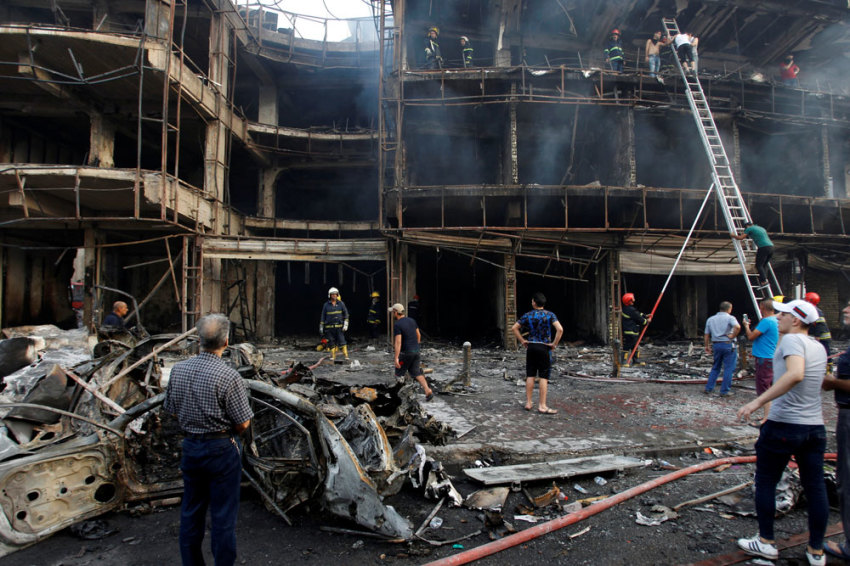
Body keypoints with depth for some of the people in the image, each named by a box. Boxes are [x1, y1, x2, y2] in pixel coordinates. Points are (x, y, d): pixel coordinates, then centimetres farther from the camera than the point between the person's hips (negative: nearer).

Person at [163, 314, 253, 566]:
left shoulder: (178, 369, -5)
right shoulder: (229, 376, -22)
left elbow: (172, 410, 7)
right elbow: (243, 423, -17)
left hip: (190, 446, 6)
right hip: (222, 450, -5)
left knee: (191, 510, 20)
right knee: (223, 515, 8)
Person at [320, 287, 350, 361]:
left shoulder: (341, 303, 4)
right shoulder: (326, 305, 4)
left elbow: (346, 314, 7)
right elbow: (323, 317, 9)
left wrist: (345, 325, -2)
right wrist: (321, 327, 7)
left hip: (339, 326, -1)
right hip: (329, 327, 1)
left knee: (342, 341, -8)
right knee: (331, 342, 4)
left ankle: (346, 356, -7)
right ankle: (333, 357, 12)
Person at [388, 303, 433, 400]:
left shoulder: (397, 325, -16)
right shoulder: (411, 320, 7)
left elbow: (398, 342, -24)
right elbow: (418, 335, 16)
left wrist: (396, 358, -27)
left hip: (405, 353, -7)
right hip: (416, 352, 7)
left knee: (399, 373, 12)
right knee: (416, 373, 9)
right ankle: (428, 391, -6)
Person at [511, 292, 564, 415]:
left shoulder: (528, 315, 1)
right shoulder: (550, 315, -5)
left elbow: (514, 328, 2)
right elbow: (560, 329, -18)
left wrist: (522, 341, 7)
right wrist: (554, 343, -8)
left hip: (531, 347, 3)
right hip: (544, 348, -3)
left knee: (530, 376, 9)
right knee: (544, 377, 1)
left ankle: (528, 403, 15)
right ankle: (542, 406, 1)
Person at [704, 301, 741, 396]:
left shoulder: (710, 319, 10)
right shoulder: (730, 318, -5)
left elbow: (707, 335, 11)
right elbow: (737, 327, -27)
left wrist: (707, 346, 19)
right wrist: (732, 336, -13)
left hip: (716, 345, 5)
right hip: (728, 345, -5)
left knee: (715, 368, 17)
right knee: (728, 368, 4)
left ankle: (708, 388, 16)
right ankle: (724, 391, 6)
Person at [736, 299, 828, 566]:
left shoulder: (791, 339, -13)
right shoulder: (818, 347, 10)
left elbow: (795, 374, -32)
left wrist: (757, 401, -34)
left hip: (783, 426, -7)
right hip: (815, 427, 7)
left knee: (765, 482, 7)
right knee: (815, 488, 12)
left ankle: (766, 542, 16)